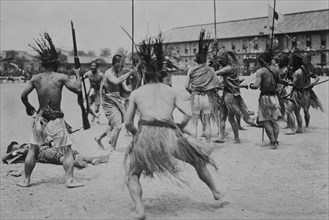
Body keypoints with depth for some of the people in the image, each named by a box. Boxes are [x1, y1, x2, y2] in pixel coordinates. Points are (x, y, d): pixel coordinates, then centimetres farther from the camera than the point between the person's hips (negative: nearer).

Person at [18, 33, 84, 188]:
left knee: (33, 150, 16)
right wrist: (78, 75, 12)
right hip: (56, 120, -3)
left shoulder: (36, 78, -1)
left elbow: (23, 95, -2)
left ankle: (26, 180, 23)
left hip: (40, 118, 4)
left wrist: (28, 107, 16)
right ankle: (70, 180, 1)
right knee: (67, 150, 6)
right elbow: (78, 89, -5)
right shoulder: (60, 77, -10)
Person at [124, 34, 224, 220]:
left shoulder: (136, 93, 15)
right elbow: (189, 114, 8)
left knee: (132, 174, 19)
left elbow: (128, 123, 13)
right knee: (198, 158, 27)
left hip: (145, 135, -1)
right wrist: (179, 129, 23)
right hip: (169, 135, 1)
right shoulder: (170, 91, 17)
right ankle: (216, 192, 38)